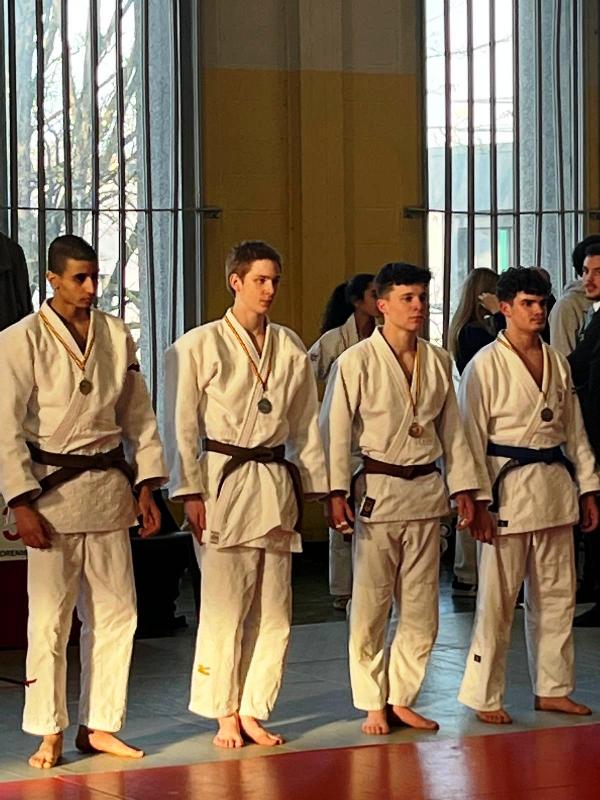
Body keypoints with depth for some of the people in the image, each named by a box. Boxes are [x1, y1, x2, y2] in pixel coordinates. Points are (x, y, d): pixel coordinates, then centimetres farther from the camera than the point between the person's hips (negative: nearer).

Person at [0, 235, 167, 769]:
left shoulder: (117, 337, 7)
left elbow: (140, 417, 14)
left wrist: (146, 487, 7)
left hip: (109, 487, 5)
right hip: (52, 489, -4)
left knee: (116, 613, 6)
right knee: (50, 618, -3)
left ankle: (100, 725, 17)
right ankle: (49, 733, 8)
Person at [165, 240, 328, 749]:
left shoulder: (290, 348, 10)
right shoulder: (200, 345, -3)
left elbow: (306, 425, 15)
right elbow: (183, 425, -3)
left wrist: (316, 488, 11)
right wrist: (191, 492, -9)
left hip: (276, 482, 4)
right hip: (224, 481, -4)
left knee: (274, 611, 4)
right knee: (225, 607, -4)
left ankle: (252, 712, 14)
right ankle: (225, 715, 8)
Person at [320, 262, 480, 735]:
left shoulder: (438, 361, 8)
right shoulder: (357, 362, -7)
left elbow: (452, 429, 14)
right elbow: (335, 430, -8)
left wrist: (463, 488, 11)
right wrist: (336, 492, -14)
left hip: (425, 493, 5)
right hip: (377, 492, -5)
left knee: (421, 611, 7)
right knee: (371, 607, -1)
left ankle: (402, 699, 19)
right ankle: (373, 705, 10)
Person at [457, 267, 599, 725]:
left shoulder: (557, 363, 10)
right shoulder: (487, 365, -8)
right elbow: (472, 437, -9)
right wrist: (478, 503, -14)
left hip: (555, 485, 6)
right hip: (509, 485, -6)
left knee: (557, 593, 11)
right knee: (498, 598, -4)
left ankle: (552, 689, 22)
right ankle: (484, 696, 5)